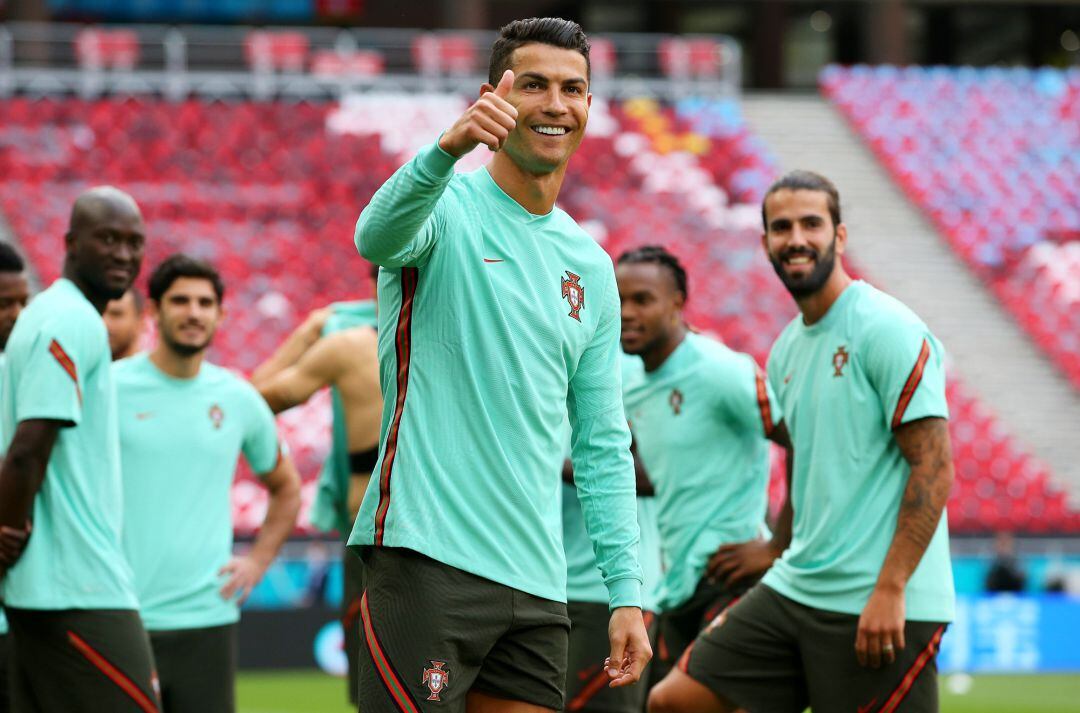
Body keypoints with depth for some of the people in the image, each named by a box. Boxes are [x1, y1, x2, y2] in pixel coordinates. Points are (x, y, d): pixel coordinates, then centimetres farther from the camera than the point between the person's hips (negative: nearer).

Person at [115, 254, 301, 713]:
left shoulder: (238, 398, 9)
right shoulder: (110, 387, -2)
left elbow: (285, 487, 24)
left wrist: (257, 562, 12)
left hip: (206, 618, 3)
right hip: (120, 619, -3)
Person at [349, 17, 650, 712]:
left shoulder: (591, 266, 17)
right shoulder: (448, 207, -1)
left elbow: (604, 444, 19)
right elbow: (378, 235, -27)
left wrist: (627, 590, 11)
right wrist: (447, 148, -47)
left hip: (536, 578, 6)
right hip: (427, 557, -6)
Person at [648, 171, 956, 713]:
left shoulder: (888, 331, -10)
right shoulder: (785, 351, 15)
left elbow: (933, 469, -16)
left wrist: (889, 588, -21)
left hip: (880, 606, -8)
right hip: (791, 588, 8)